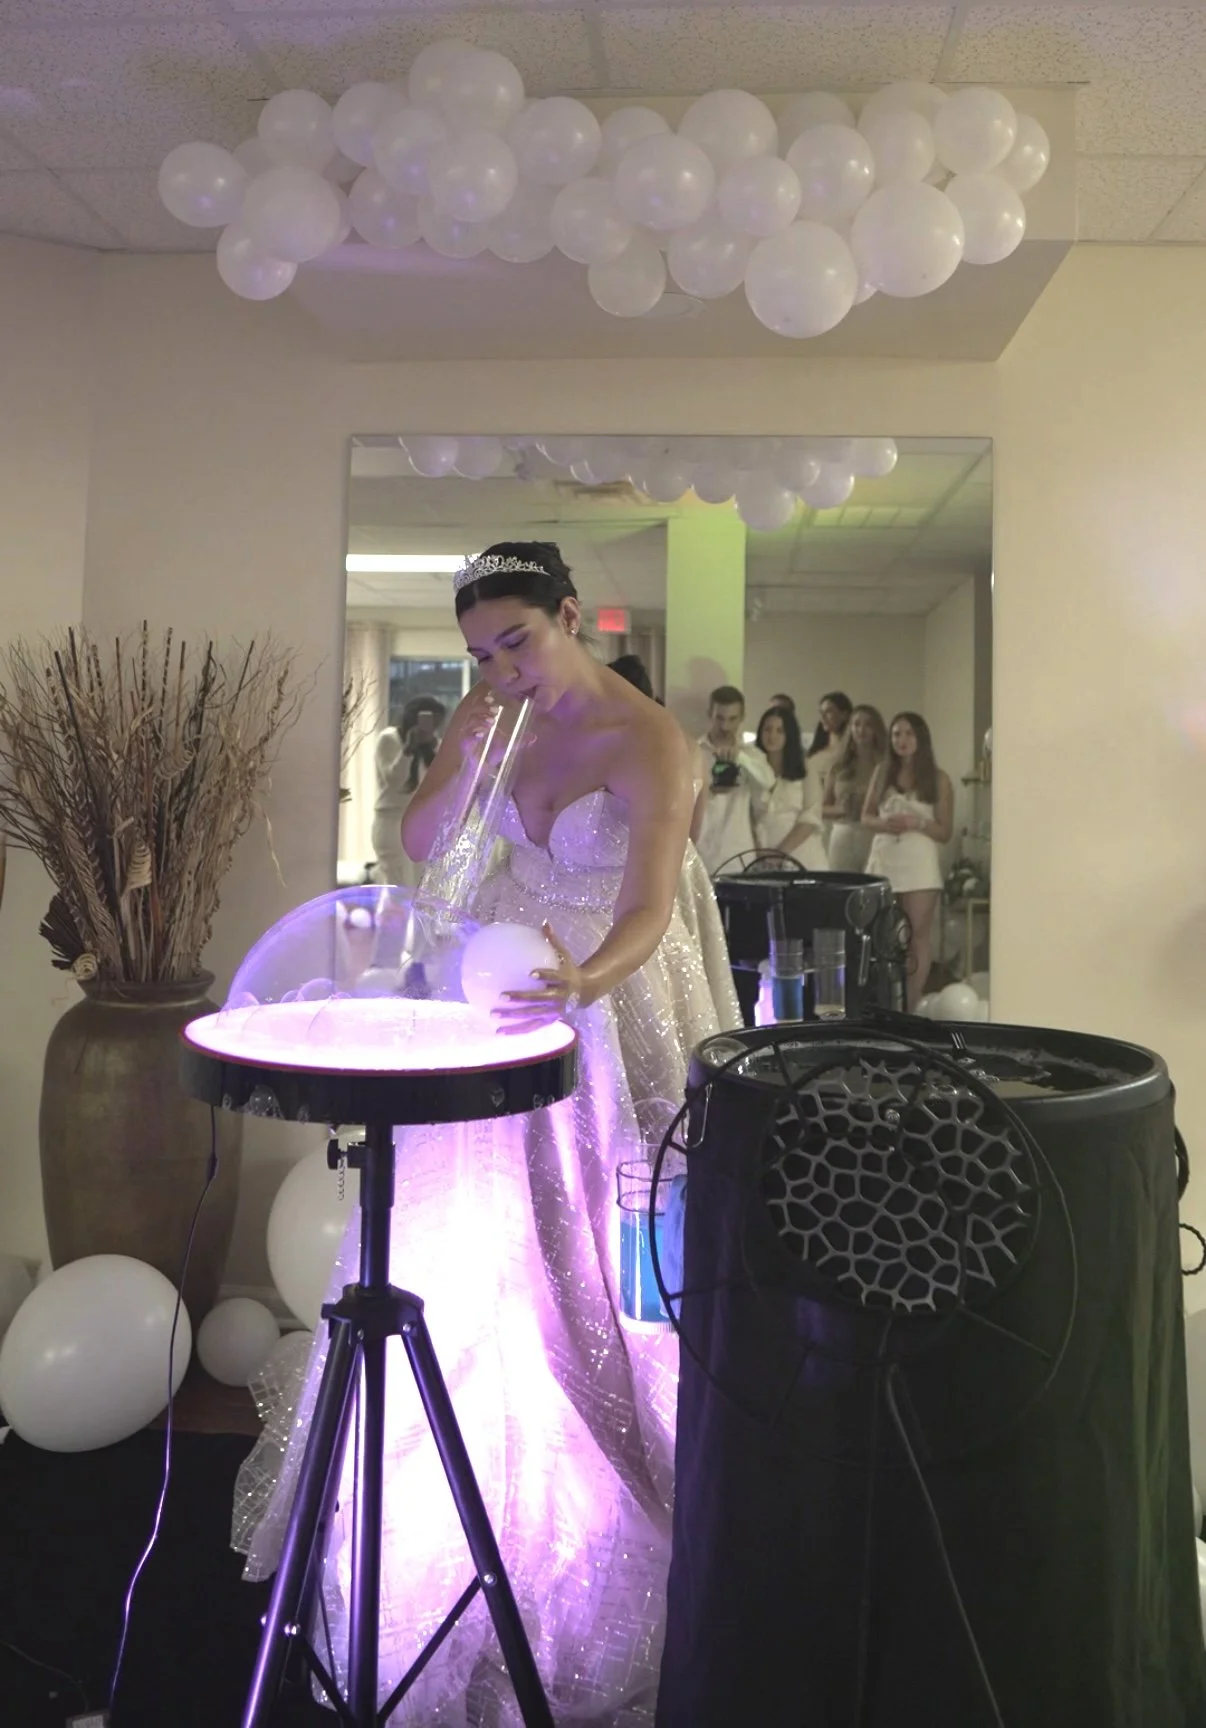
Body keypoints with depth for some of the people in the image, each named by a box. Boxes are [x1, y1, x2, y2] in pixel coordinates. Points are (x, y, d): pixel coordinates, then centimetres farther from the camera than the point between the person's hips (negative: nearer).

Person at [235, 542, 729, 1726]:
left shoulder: (648, 742, -18)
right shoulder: (491, 713, 1)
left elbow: (648, 910, -28)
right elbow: (419, 847, 2)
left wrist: (587, 982, -48)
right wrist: (465, 771, -16)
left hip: (611, 1001, -5)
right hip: (505, 990, 6)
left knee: (592, 1260, 1)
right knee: (476, 1248, 12)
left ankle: (616, 1503, 25)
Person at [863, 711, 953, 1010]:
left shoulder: (938, 779, 1)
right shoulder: (882, 771, 9)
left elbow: (944, 832, 1)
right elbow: (866, 816, 11)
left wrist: (918, 822, -17)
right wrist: (883, 823, -10)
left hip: (919, 865, -3)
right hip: (883, 862, 3)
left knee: (918, 935, 0)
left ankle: (910, 1007, 5)